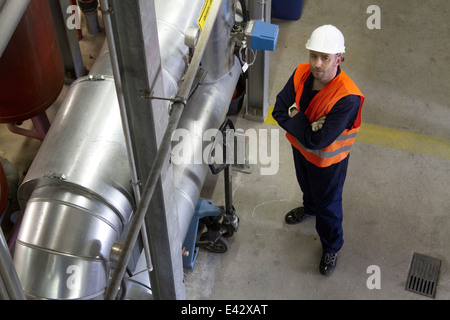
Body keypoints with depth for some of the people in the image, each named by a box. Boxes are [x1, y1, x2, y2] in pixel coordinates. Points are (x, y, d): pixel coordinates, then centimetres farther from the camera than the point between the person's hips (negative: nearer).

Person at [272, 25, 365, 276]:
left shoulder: (347, 98, -40)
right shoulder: (302, 73, -21)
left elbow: (317, 141, -37)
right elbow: (279, 109, -14)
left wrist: (294, 117, -25)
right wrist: (306, 125, -29)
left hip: (328, 160, -6)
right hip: (300, 147, 6)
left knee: (328, 204, 18)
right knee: (306, 185, 35)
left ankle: (331, 247, 46)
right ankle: (310, 208, 70)